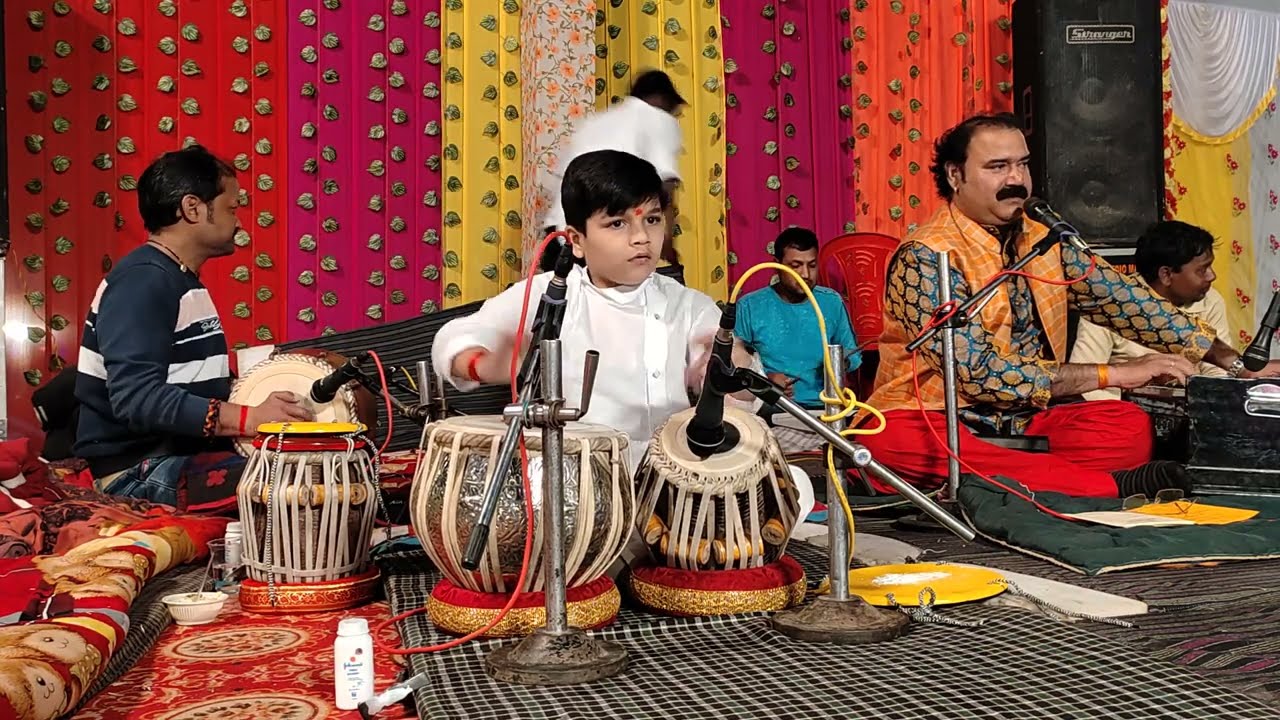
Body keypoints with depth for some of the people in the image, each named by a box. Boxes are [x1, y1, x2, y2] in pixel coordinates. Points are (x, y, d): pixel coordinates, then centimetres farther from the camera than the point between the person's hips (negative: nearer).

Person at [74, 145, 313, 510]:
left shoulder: (182, 281, 18)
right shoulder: (144, 279, -14)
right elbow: (137, 398, -25)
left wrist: (265, 406, 5)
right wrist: (249, 418, -28)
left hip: (182, 458, 10)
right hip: (142, 473, -10)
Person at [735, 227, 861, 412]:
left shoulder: (832, 302, 9)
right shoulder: (749, 306, -1)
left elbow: (854, 355, 19)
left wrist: (842, 363, -3)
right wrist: (763, 379, -17)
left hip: (823, 406, 3)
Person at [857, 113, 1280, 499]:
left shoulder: (1046, 242, 8)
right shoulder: (926, 259, -15)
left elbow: (1127, 302, 11)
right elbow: (981, 373, -22)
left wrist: (1232, 361, 4)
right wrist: (1117, 374, -18)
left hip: (1022, 420, 6)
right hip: (930, 421, -5)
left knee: (1129, 424, -17)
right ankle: (1112, 486, -32)